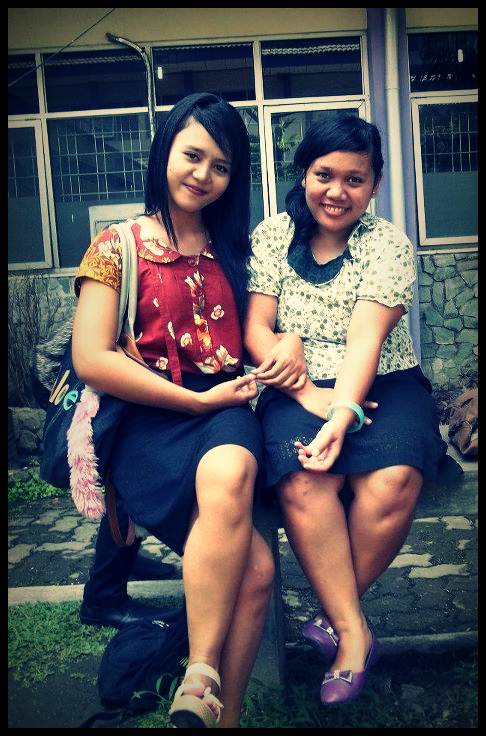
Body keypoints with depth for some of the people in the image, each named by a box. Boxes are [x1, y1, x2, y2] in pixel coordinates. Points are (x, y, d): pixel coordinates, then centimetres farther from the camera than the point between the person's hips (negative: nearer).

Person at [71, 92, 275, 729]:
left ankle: (203, 684, -28)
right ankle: (219, 708, -14)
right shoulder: (118, 246, 6)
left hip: (227, 410, 3)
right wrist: (198, 400, -9)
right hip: (150, 420, -2)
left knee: (229, 472, -37)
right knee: (253, 564, -30)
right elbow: (92, 359, -5)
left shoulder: (233, 247, 20)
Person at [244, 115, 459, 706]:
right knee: (303, 481, -31)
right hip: (299, 390, 1)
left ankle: (335, 612, -8)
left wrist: (341, 417, -32)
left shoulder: (389, 245, -2)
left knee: (392, 481, -31)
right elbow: (256, 329, -3)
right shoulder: (271, 236, 4)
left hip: (383, 385, 0)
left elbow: (365, 339, -16)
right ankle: (353, 631, -18)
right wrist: (309, 397, -18)